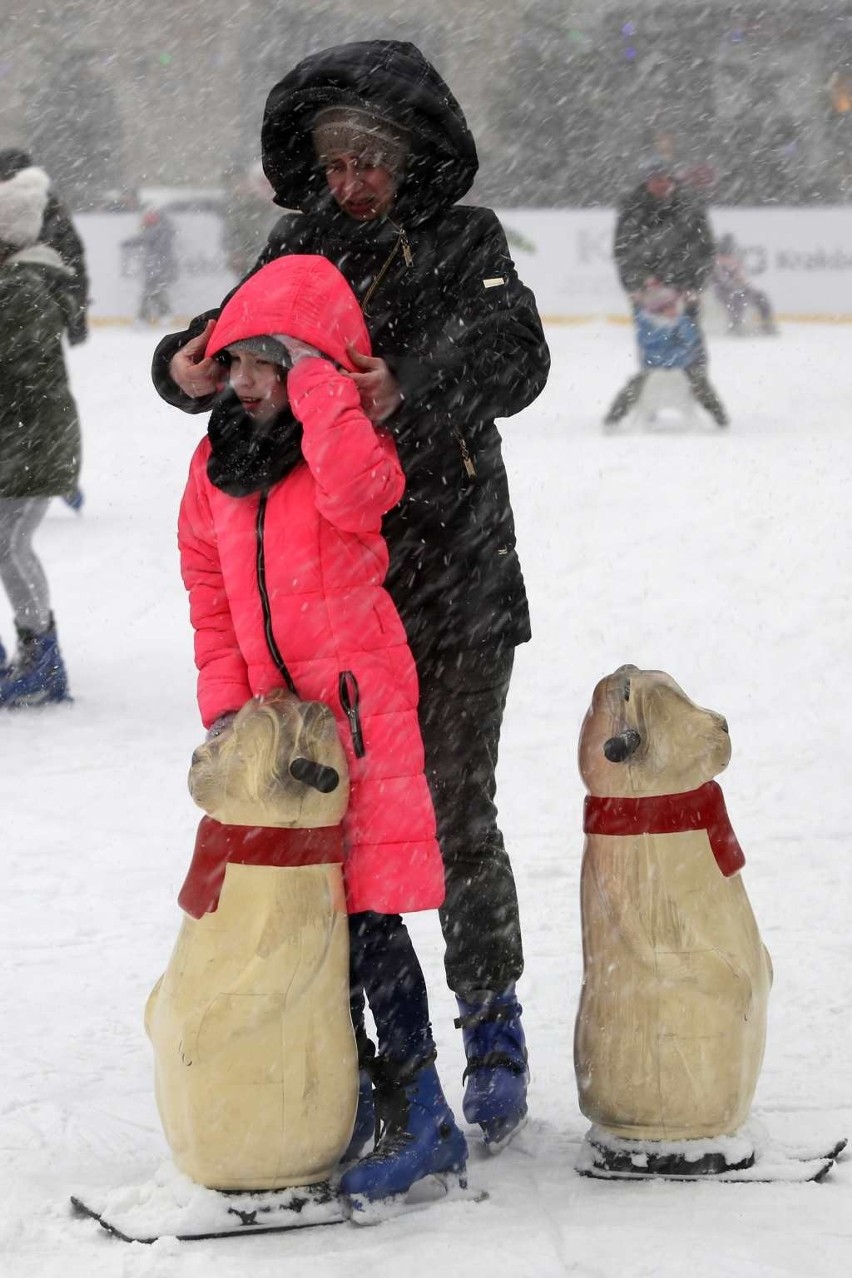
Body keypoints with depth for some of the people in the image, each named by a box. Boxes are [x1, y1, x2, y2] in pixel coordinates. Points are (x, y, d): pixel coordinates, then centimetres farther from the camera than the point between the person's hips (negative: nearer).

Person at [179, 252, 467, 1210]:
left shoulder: (348, 444, -8)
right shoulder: (217, 463, 8)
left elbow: (355, 492, -34)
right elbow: (210, 596, 15)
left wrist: (314, 378, -25)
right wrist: (225, 701, 5)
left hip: (359, 700, -7)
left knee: (365, 913, -9)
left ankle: (420, 1116, -4)